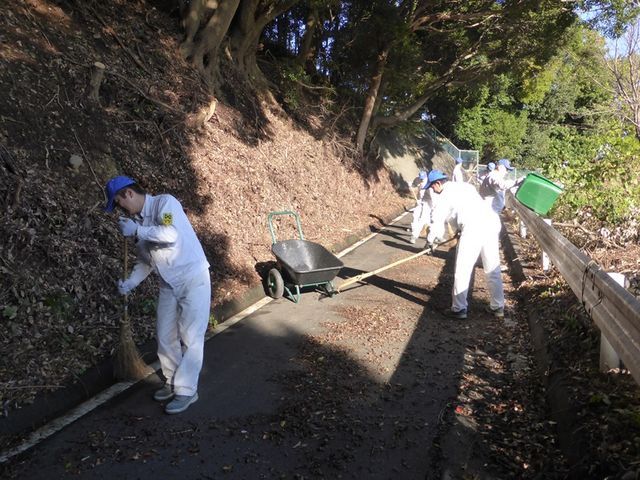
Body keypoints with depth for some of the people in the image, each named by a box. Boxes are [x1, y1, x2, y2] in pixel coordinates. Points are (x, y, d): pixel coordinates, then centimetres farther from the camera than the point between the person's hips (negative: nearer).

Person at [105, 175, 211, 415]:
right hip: (168, 284, 8)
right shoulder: (137, 221, 8)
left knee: (190, 336, -3)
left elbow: (171, 234, -30)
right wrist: (129, 283, 1)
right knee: (165, 336, 12)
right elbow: (145, 261, 14)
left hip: (193, 279, -7)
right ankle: (173, 382, 29)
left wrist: (137, 231, -21)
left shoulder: (164, 202, -12)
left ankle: (186, 390, 7)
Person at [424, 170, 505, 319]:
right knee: (493, 269, 15)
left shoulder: (444, 196, 5)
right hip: (492, 223, 8)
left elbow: (437, 221, 9)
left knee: (462, 270, 3)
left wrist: (432, 241, 24)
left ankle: (459, 309, 8)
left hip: (473, 229, -8)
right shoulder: (465, 186, 25)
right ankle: (498, 307, 23)